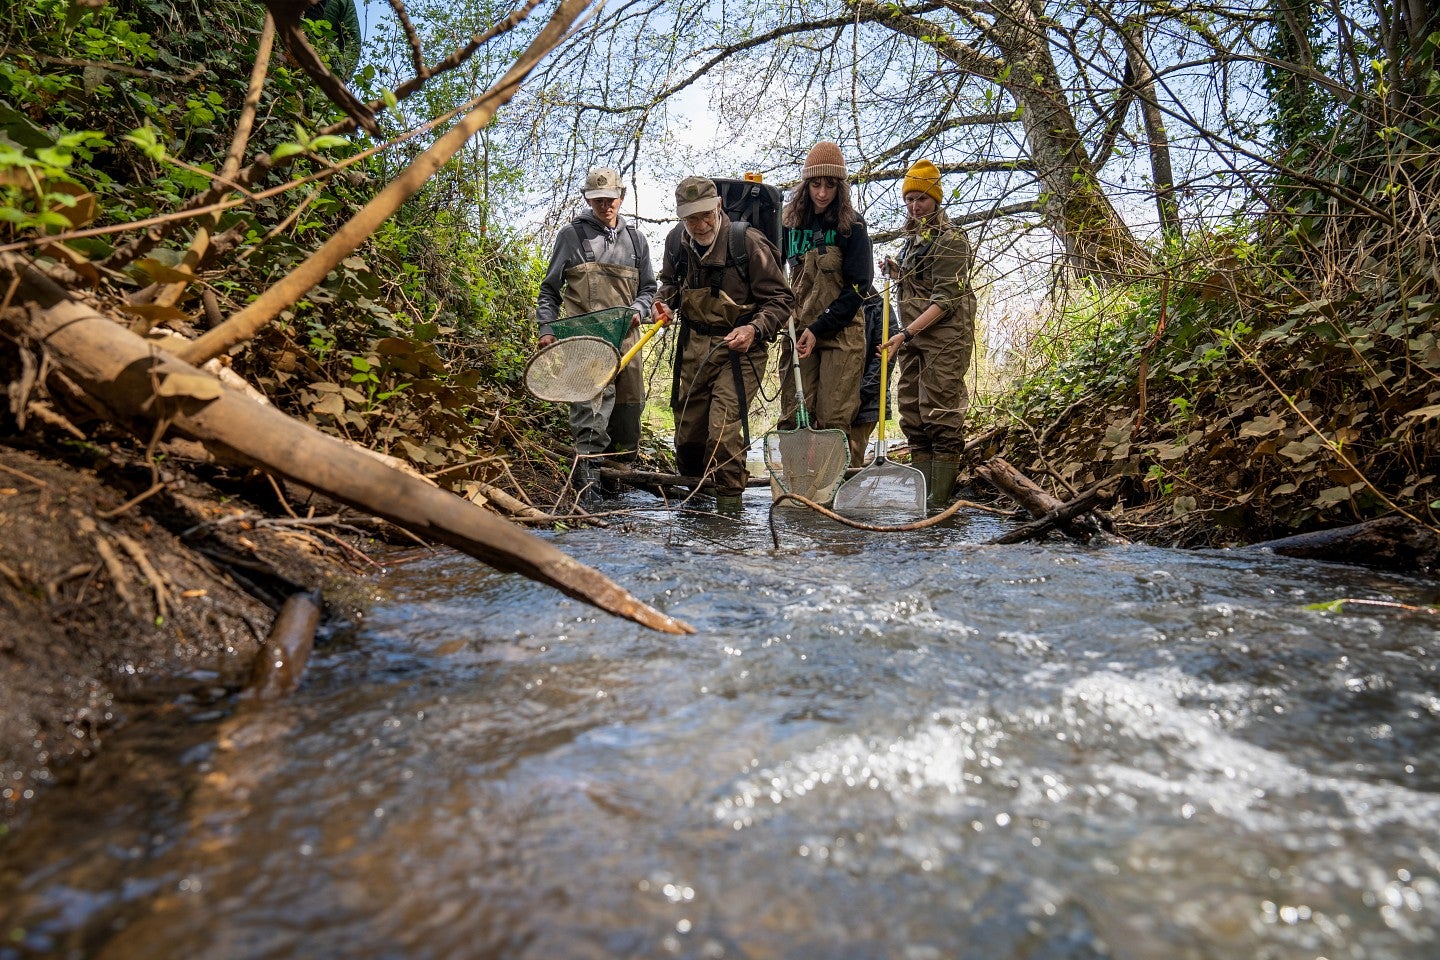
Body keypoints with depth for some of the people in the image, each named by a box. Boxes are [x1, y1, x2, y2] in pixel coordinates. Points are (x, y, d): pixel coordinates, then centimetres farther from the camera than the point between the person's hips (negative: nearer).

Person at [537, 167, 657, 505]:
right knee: (592, 411, -18)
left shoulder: (635, 239, 18)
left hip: (625, 338, 5)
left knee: (629, 408, 8)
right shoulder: (571, 234, 8)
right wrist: (547, 329, -1)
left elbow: (647, 288, 22)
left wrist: (637, 310, 1)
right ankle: (587, 484, -18)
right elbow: (549, 289, 11)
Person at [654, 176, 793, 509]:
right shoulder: (676, 241, 2)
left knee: (723, 430, -18)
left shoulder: (748, 242, -15)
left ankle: (730, 501, 2)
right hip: (693, 347, 5)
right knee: (687, 429, 11)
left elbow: (780, 299, -9)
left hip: (738, 349, -5)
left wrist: (755, 329, -25)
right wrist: (663, 301, 1)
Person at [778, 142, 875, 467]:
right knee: (793, 417, -1)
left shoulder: (851, 226, -1)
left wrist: (819, 329, -13)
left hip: (840, 333, -3)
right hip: (798, 331, 4)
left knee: (834, 419, -9)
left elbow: (859, 286, -6)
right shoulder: (791, 222, 10)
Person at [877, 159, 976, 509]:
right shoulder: (913, 239, 20)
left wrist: (907, 332, -23)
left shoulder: (951, 238, -6)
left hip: (943, 337, -9)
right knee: (913, 418, 6)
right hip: (912, 338, 9)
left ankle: (939, 502, -9)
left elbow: (945, 299, -15)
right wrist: (899, 273, 13)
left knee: (942, 418, -9)